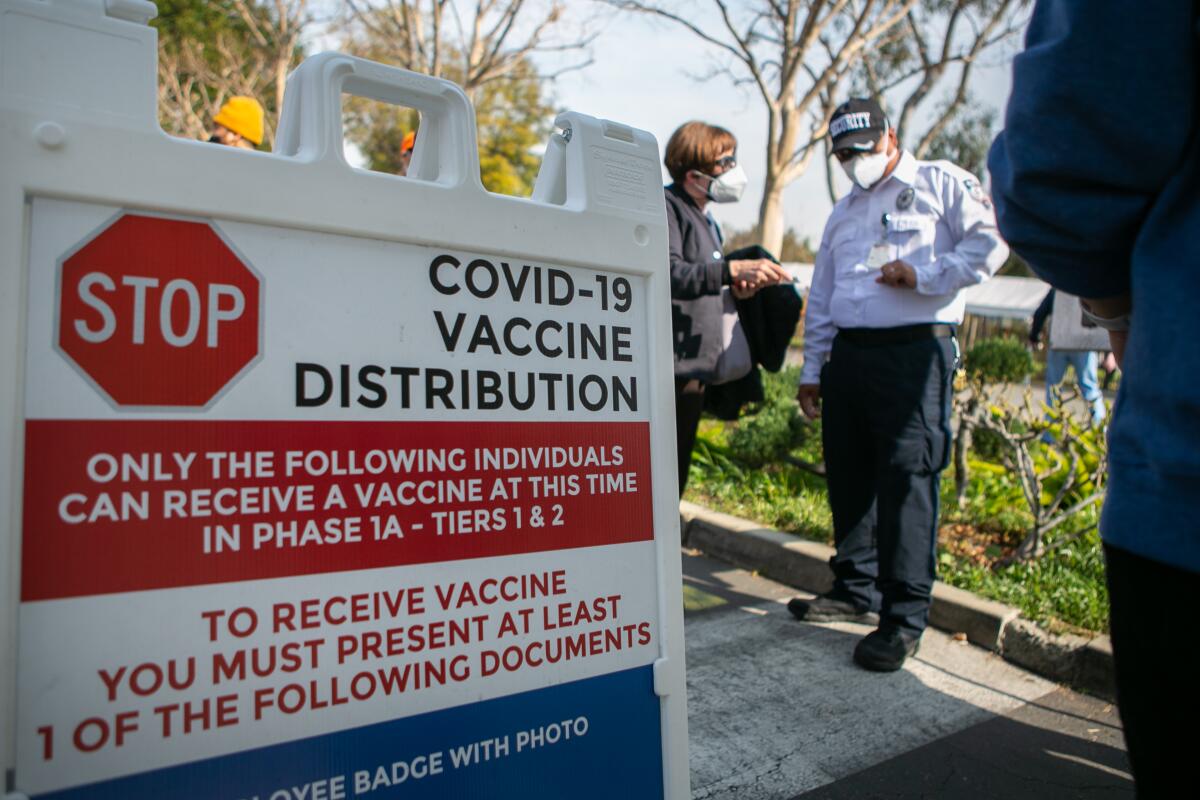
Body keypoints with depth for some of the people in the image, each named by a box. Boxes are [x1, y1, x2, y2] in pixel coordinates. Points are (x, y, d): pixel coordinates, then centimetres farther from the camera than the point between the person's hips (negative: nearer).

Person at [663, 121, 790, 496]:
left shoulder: (707, 221, 22)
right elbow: (668, 274, -23)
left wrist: (735, 289, 9)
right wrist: (732, 269, -30)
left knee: (674, 475, 14)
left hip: (694, 367, 9)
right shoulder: (665, 208, -7)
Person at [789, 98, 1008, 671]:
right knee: (848, 476, 7)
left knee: (907, 478, -10)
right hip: (847, 354, 6)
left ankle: (904, 617, -2)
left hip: (915, 350, -6)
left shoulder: (942, 183, 9)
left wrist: (923, 276, -13)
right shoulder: (842, 214, 25)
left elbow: (989, 245, -2)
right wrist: (812, 370, 17)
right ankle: (856, 589, 22)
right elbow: (820, 299, 23)